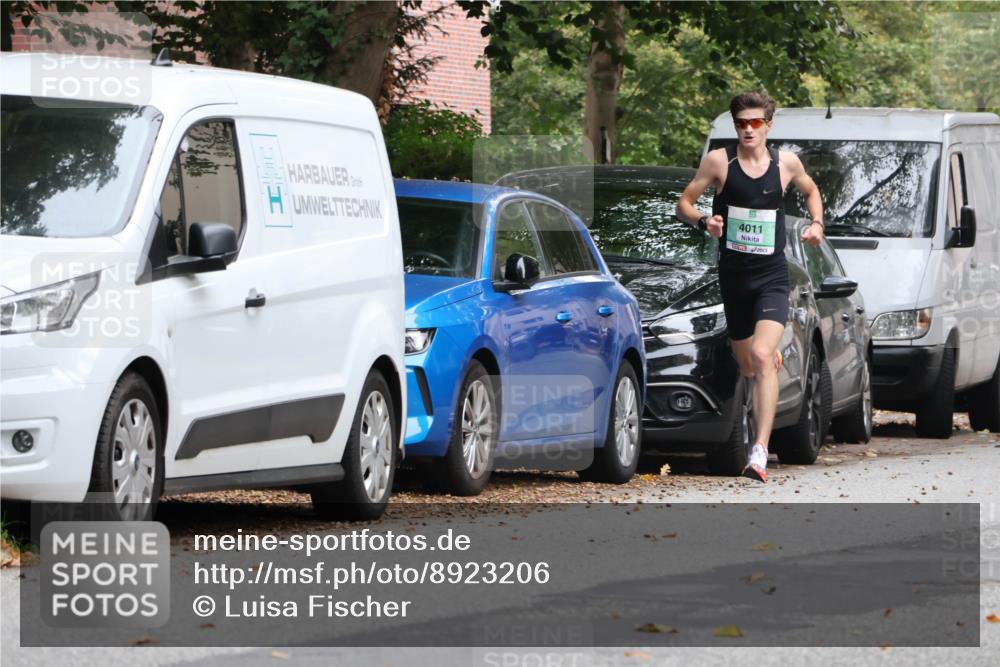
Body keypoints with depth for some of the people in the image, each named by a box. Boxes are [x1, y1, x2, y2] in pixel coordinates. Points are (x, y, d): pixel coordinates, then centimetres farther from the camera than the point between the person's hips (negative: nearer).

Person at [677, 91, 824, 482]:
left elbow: (810, 190, 22)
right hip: (733, 274, 2)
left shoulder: (786, 163, 1)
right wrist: (703, 221, -21)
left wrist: (817, 222, 4)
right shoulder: (719, 161, -3)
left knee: (761, 356, -22)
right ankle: (774, 358, 58)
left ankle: (760, 453, -28)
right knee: (747, 367, 17)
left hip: (772, 276, -2)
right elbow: (683, 204, 0)